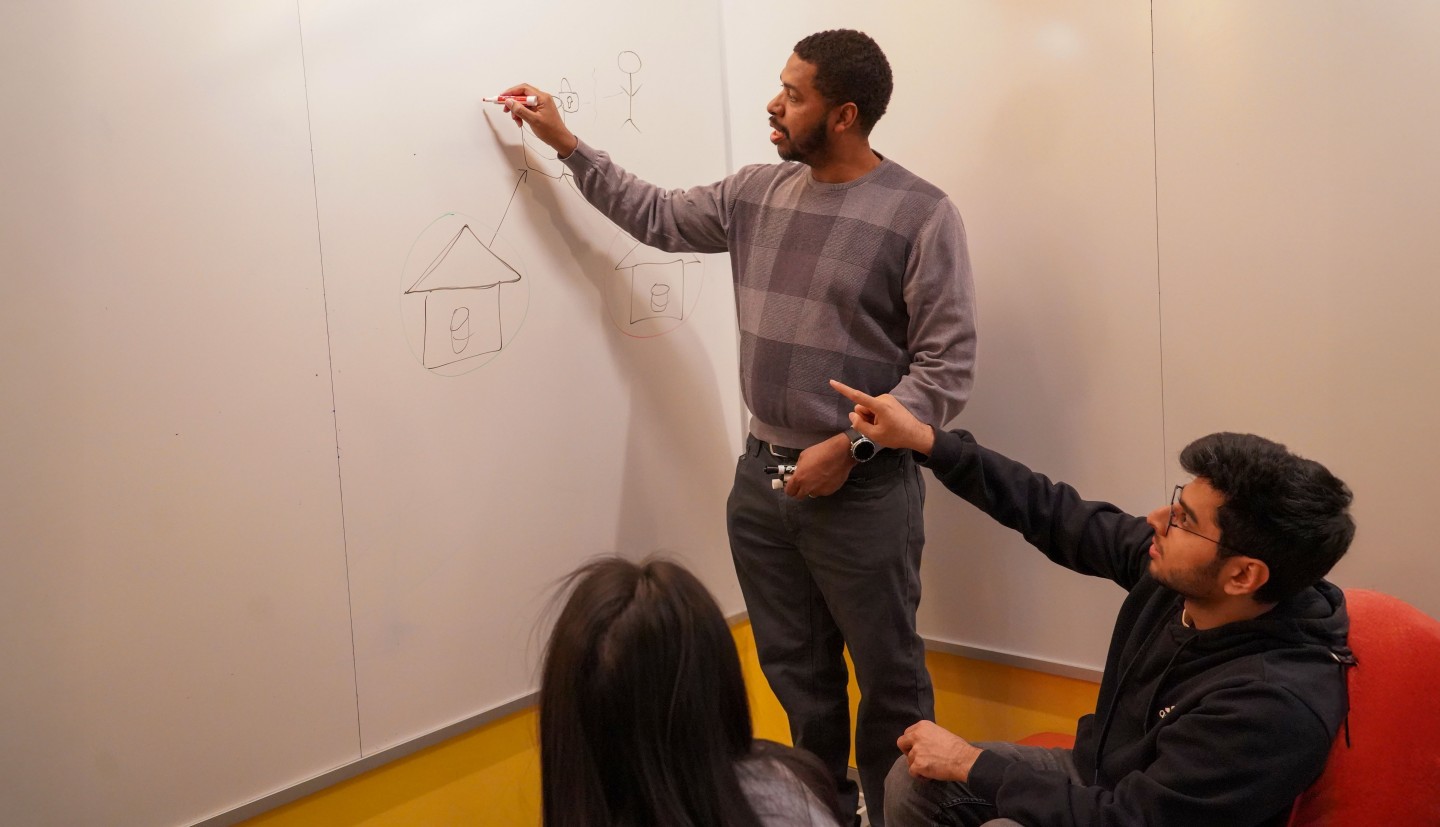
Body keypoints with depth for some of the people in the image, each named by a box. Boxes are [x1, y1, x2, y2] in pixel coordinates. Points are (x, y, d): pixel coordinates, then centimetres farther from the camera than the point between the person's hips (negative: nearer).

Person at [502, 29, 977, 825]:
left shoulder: (922, 216, -12)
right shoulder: (758, 193, 5)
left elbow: (947, 367, -13)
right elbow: (658, 216, 20)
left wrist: (851, 446, -19)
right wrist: (566, 145, 19)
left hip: (862, 487, -5)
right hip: (761, 475, 6)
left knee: (887, 678, 8)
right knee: (795, 668, 19)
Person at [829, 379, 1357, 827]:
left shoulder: (1275, 705, -35)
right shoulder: (1173, 566, -14)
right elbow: (1058, 516, -1)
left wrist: (970, 764, -22)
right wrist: (923, 440, -3)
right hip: (1101, 778, 7)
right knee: (913, 783, 3)